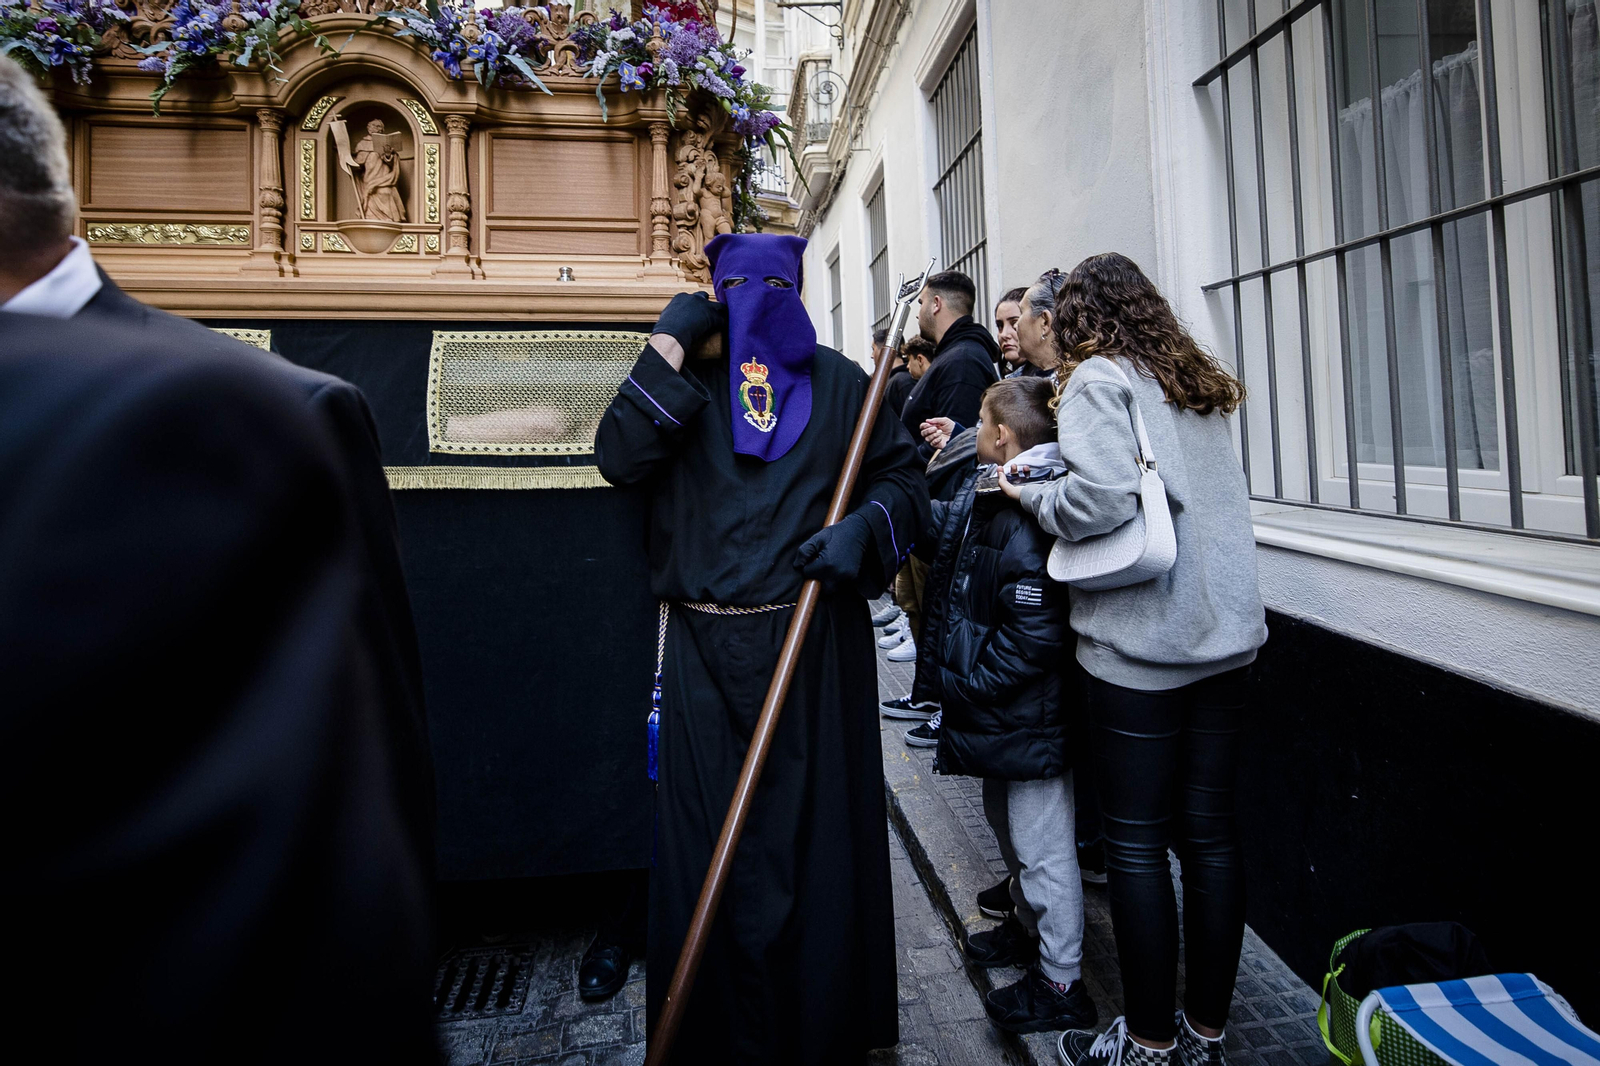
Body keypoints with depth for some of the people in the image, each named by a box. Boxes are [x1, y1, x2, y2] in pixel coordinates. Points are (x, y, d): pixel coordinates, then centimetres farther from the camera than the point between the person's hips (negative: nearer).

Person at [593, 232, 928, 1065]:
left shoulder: (839, 382, 9)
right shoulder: (685, 381, 9)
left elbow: (903, 476, 9)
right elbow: (618, 458, -6)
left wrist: (864, 529, -11)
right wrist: (668, 350, -7)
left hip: (819, 649, 0)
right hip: (704, 656, 0)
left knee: (817, 837, 8)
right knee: (711, 847, 6)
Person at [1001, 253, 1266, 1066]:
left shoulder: (1097, 378, -5)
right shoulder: (1201, 386, 16)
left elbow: (1101, 498, -20)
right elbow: (1209, 499, 17)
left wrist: (1032, 494, -2)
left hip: (1139, 641, -7)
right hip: (1225, 632, 7)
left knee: (1136, 840, 4)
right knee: (1209, 831, 11)